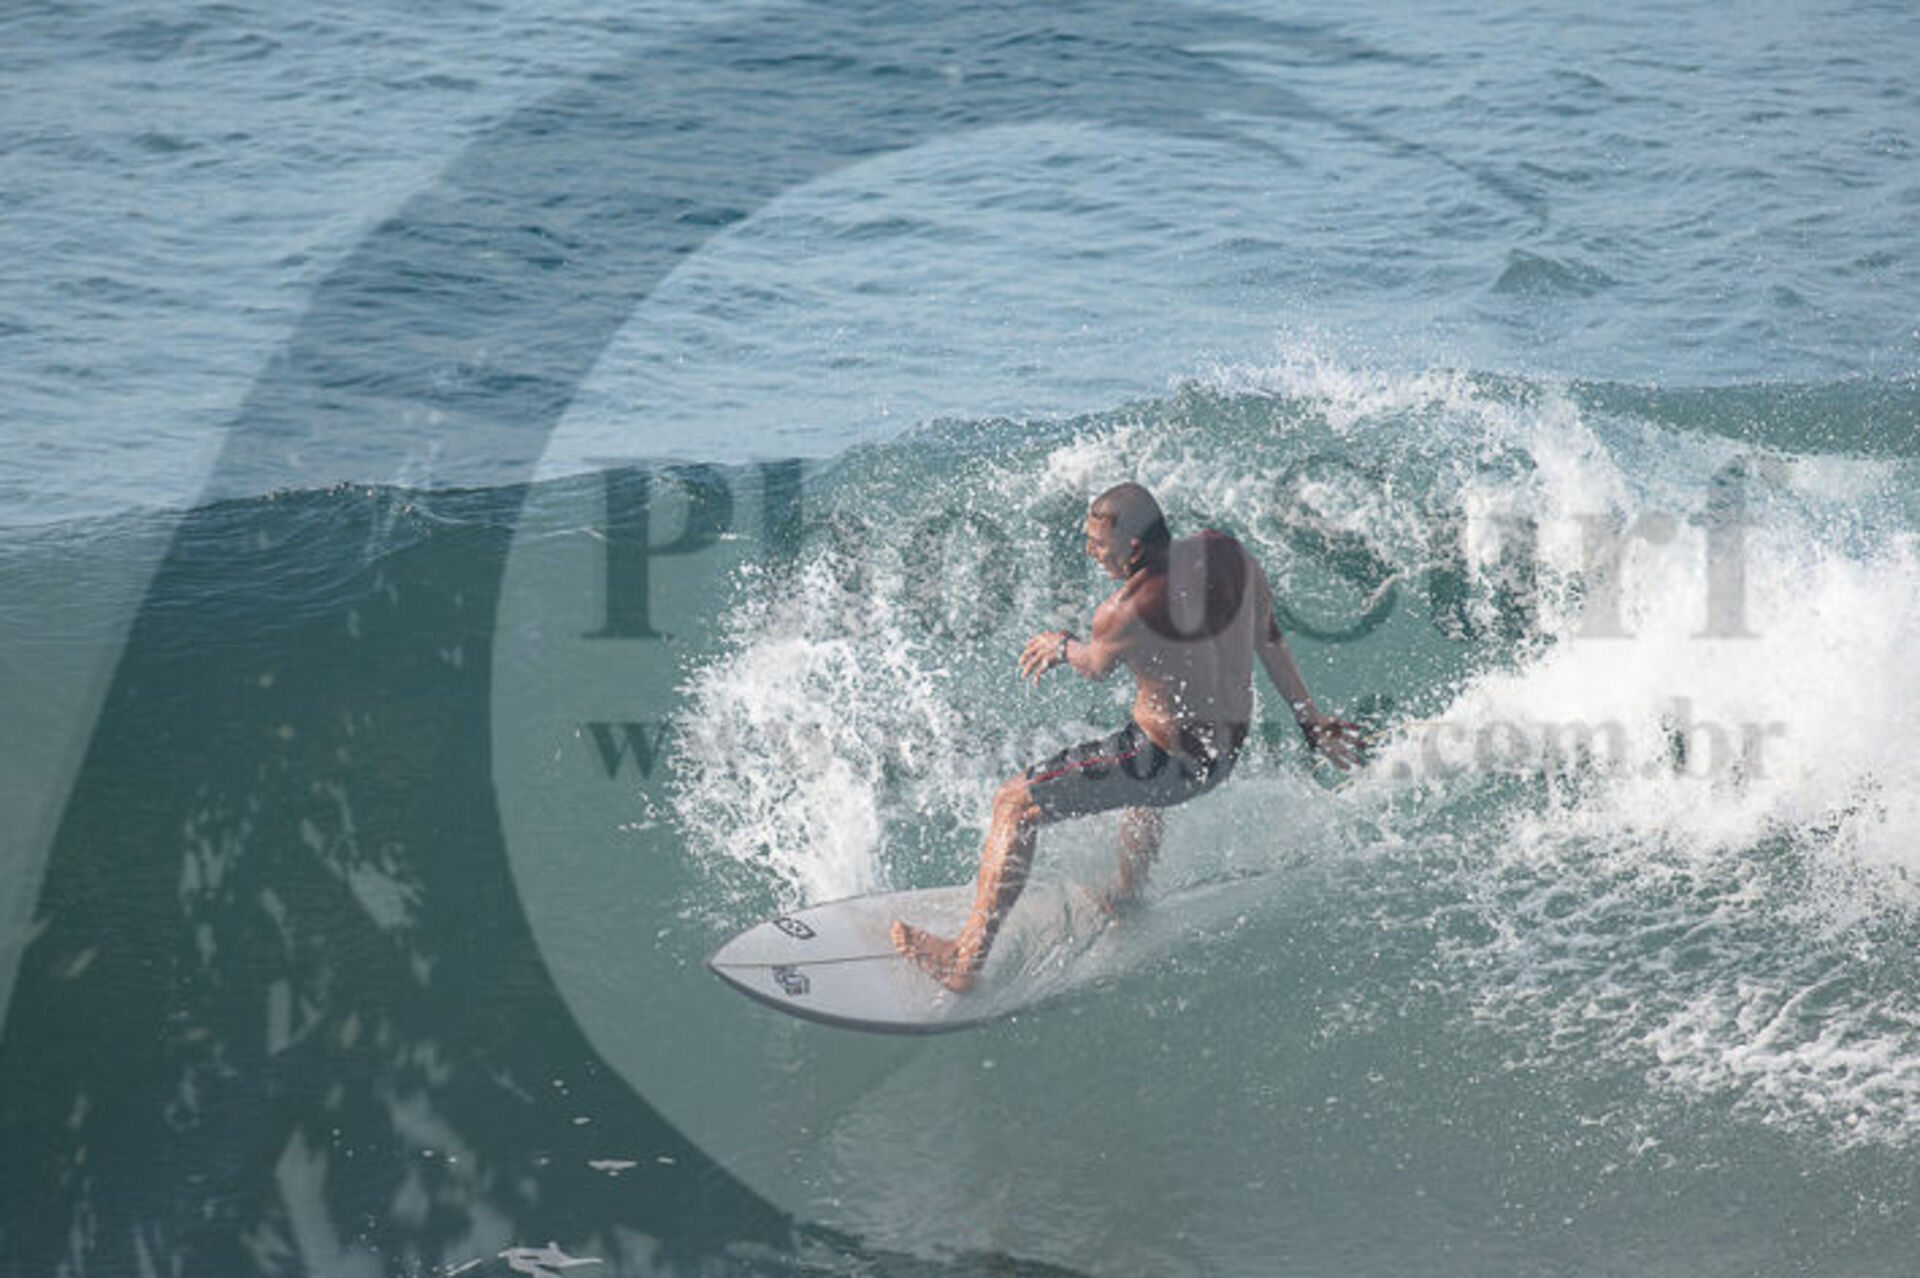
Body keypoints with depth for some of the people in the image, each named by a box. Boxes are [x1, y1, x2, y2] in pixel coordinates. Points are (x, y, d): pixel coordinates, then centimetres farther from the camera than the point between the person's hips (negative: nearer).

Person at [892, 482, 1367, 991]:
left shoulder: (1123, 613, -27)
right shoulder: (1226, 553, -8)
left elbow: (1098, 665, -3)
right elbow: (1272, 643, 6)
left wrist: (1063, 646, 20)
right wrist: (1310, 721, 18)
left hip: (1170, 763, -8)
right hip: (1229, 747, 8)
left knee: (1015, 805, 5)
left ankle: (967, 958, 9)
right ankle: (1131, 899, 56)